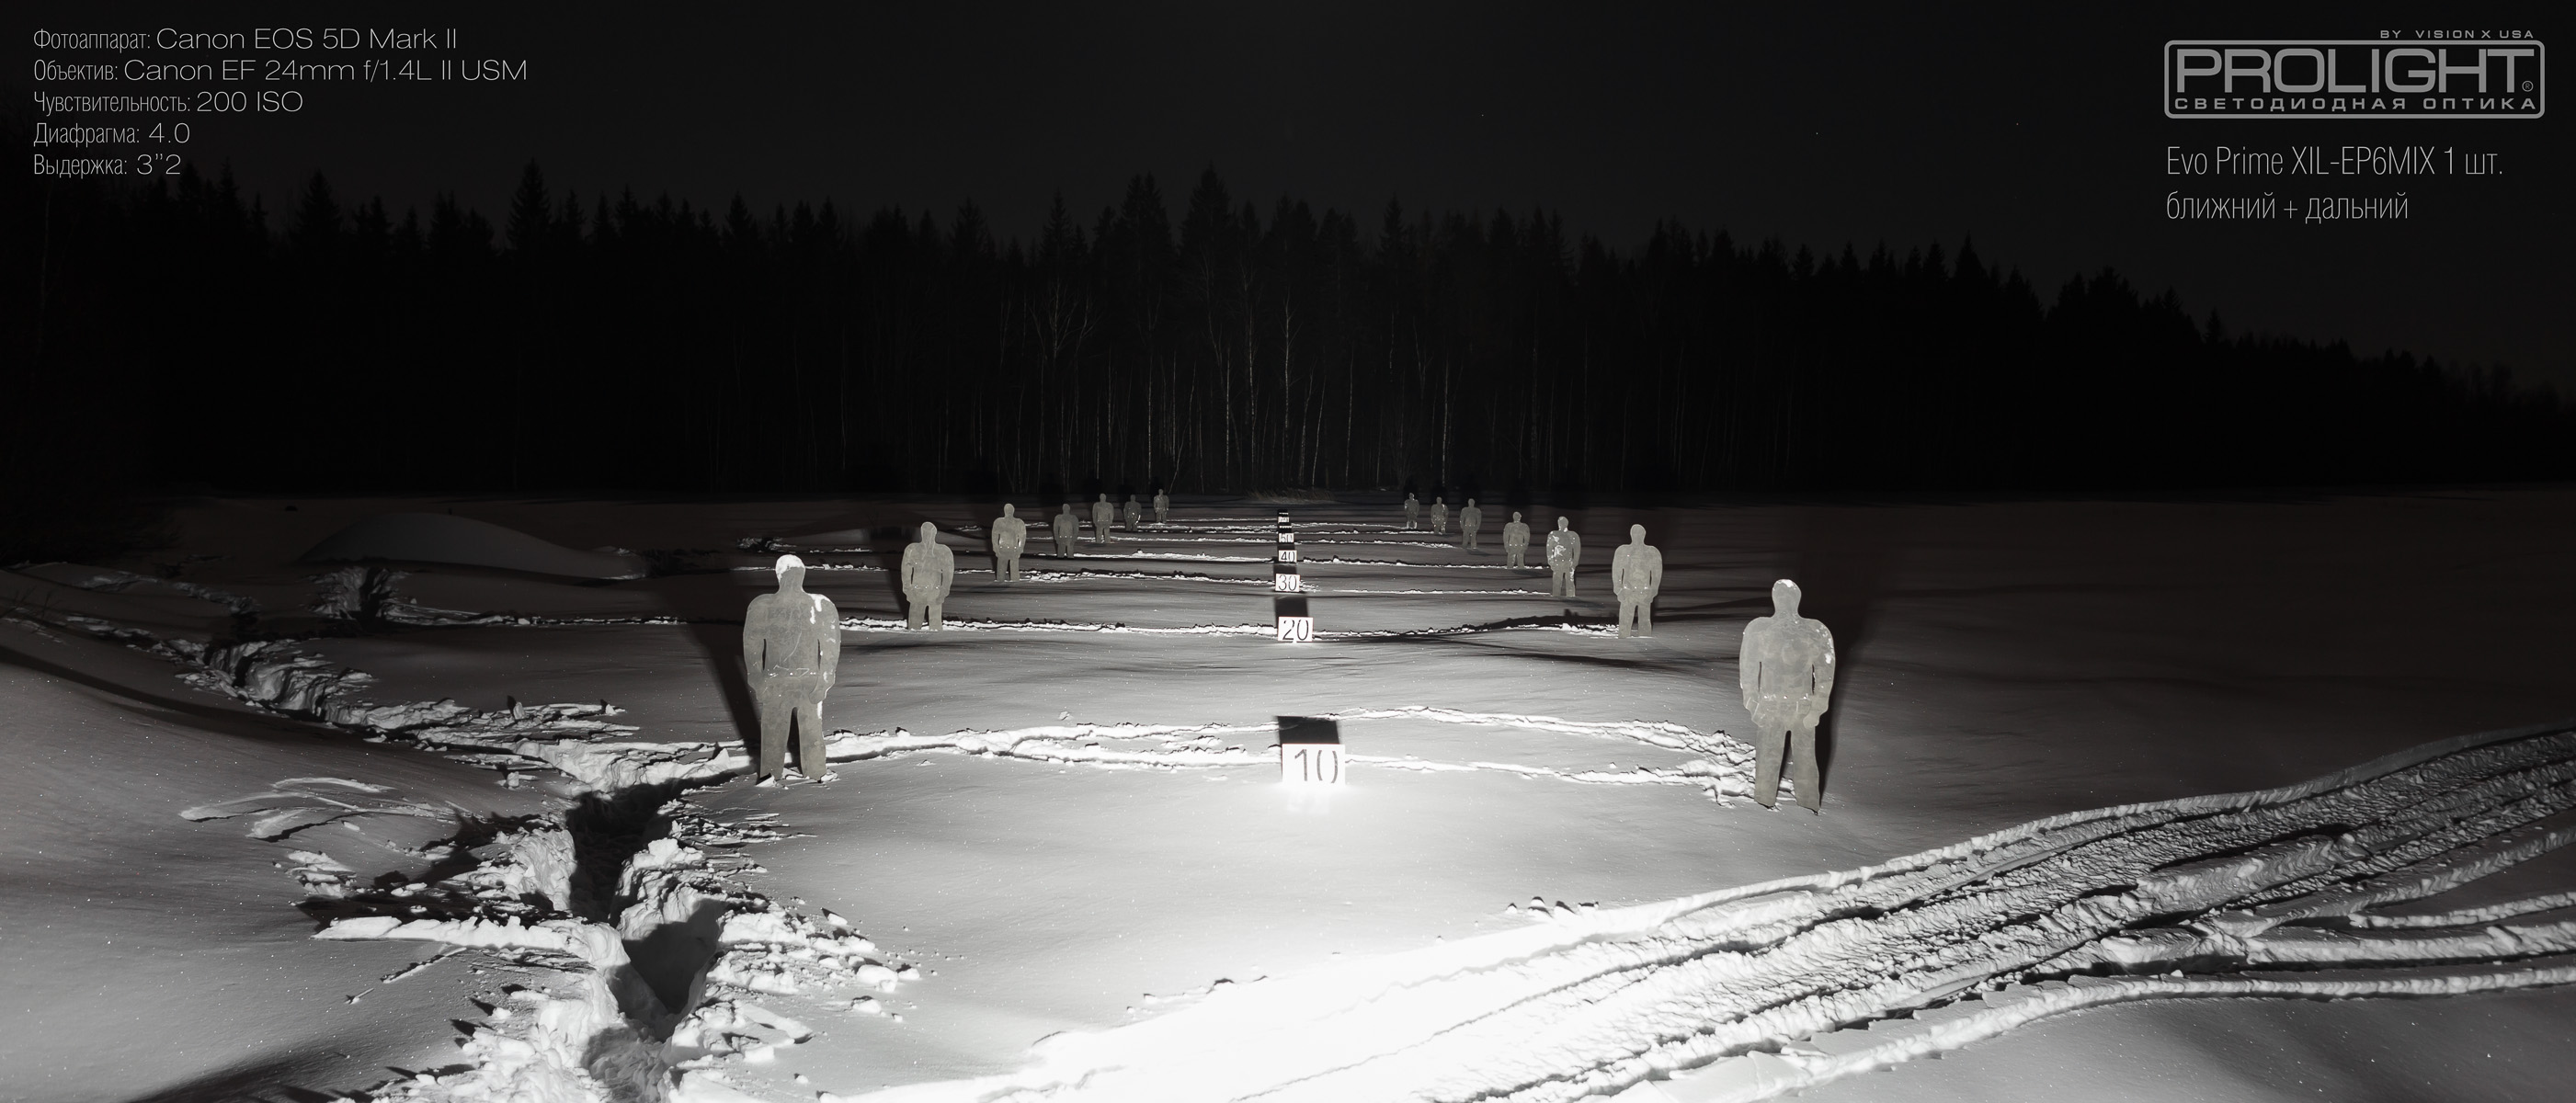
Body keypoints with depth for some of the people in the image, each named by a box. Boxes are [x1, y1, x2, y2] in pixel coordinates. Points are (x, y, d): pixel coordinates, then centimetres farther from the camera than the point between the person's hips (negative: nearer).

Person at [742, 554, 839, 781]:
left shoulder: (761, 607, -15)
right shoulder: (822, 606, -15)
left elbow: (751, 648, -6)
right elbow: (831, 646, -8)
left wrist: (756, 683, 5)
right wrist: (825, 680, 2)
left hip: (775, 680, -1)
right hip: (810, 677, 1)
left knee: (773, 728, 18)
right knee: (811, 727, 20)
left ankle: (770, 775, 28)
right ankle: (814, 773, 34)